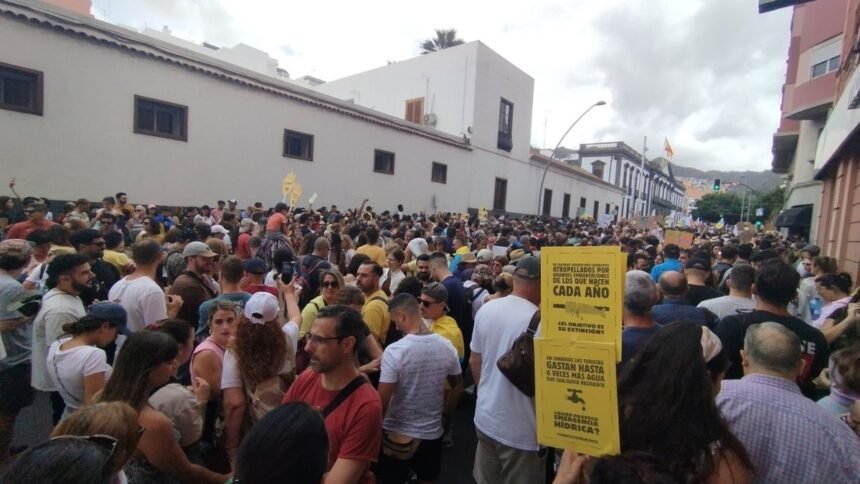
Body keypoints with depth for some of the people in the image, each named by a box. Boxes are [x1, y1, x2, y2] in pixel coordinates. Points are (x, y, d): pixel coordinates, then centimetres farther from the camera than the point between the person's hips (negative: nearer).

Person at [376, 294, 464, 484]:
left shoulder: (394, 351, -22)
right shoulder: (447, 347, -8)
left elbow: (383, 401, -19)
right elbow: (458, 387, 5)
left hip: (398, 434, -4)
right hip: (433, 433, 4)